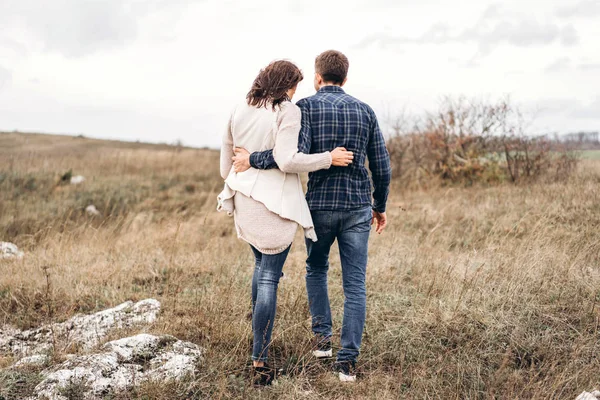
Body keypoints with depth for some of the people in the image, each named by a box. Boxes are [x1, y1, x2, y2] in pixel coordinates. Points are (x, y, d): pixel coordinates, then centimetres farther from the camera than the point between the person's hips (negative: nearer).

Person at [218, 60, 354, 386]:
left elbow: (226, 161, 15)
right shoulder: (288, 112, -11)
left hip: (244, 200, 7)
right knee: (269, 277, -1)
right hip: (275, 203, -6)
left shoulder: (239, 112, 9)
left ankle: (259, 337, 38)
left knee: (261, 264, 27)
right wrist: (328, 158, -11)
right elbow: (287, 161, -20)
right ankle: (259, 361, 0)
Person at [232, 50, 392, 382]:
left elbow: (297, 152, -21)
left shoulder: (306, 106, -4)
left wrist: (252, 160, -10)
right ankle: (347, 361, 0)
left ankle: (322, 336, 21)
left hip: (320, 206, -1)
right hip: (358, 208, 2)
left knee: (316, 269, 24)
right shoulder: (365, 111, 7)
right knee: (355, 285, 4)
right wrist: (380, 207, 20)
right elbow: (382, 166, 7)